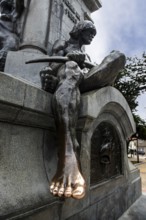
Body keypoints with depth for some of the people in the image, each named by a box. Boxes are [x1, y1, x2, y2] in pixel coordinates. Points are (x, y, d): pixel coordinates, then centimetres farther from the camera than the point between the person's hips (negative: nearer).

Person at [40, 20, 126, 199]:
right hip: (63, 78, -4)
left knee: (118, 56, -12)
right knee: (72, 69, -41)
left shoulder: (86, 54, 40)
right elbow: (52, 66, 7)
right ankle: (69, 158, -63)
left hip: (83, 83, 4)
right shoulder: (62, 44, 25)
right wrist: (70, 58, -13)